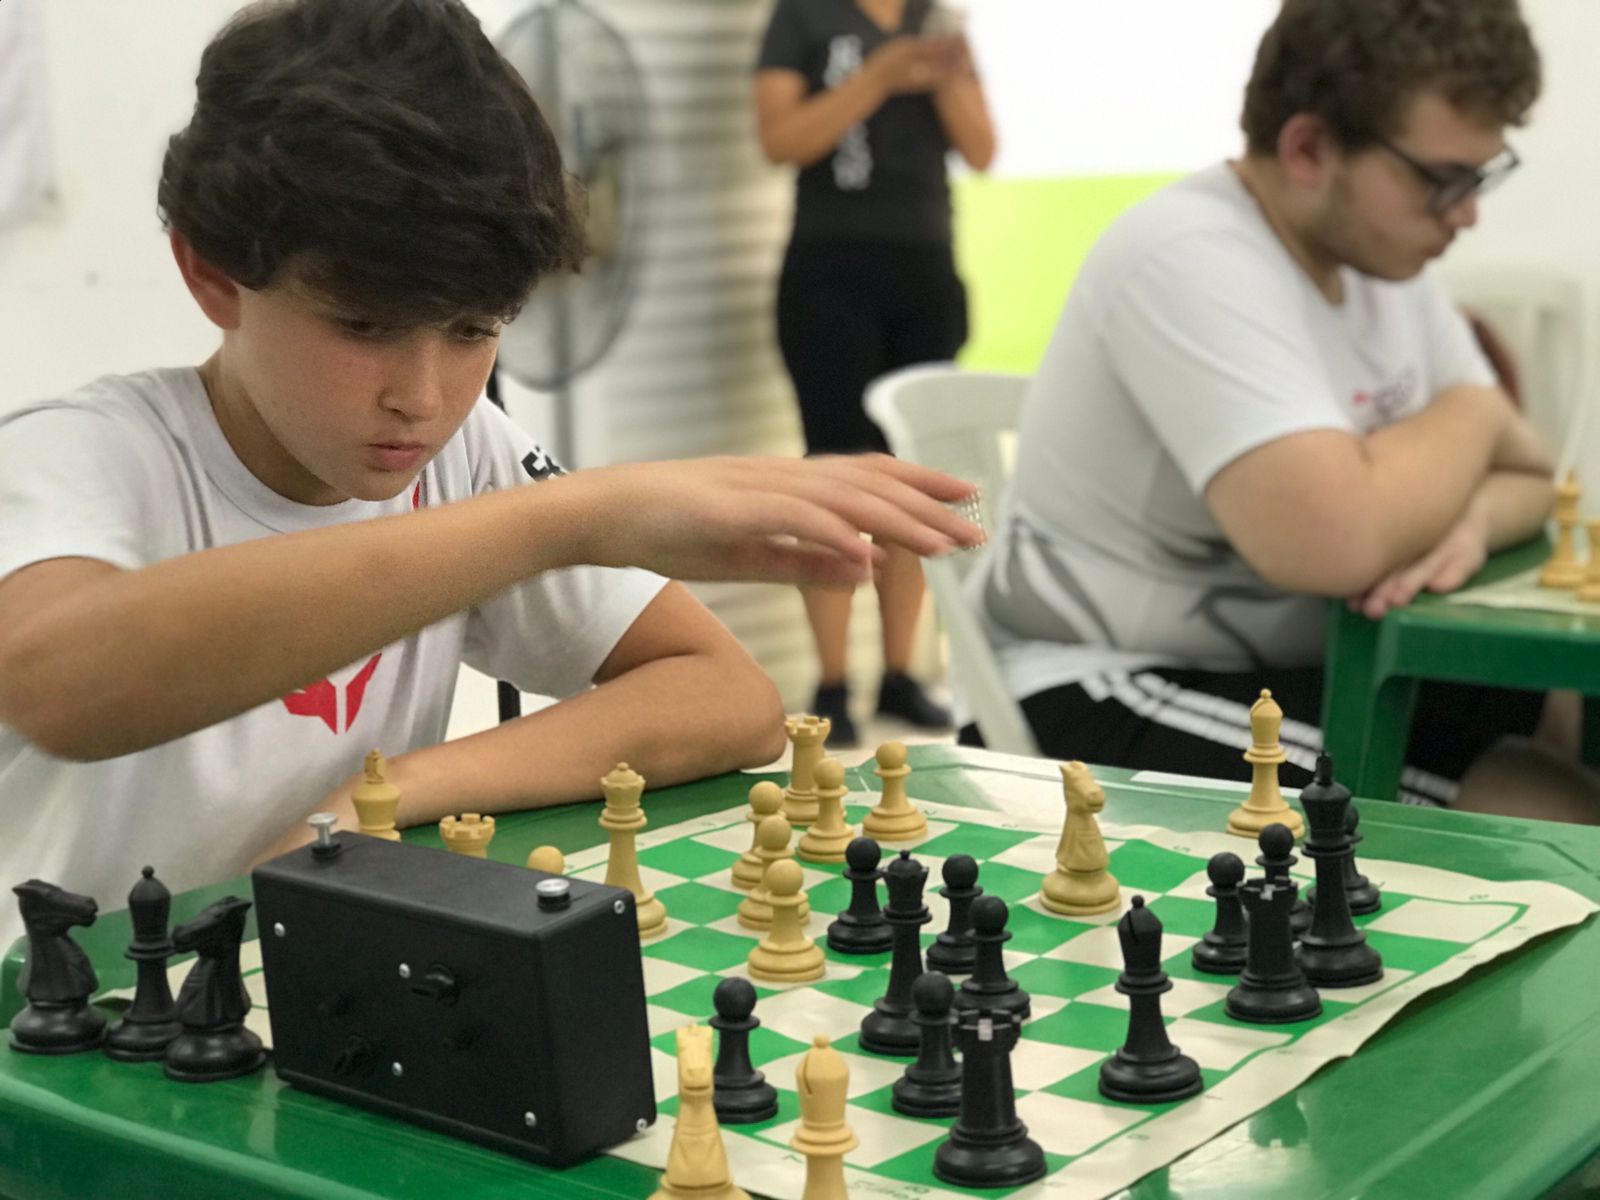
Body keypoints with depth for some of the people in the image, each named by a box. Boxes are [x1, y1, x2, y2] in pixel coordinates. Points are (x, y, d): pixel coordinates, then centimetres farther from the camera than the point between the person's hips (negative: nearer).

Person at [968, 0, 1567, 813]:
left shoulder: (1381, 253, 5)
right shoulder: (1188, 258, -23)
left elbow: (1526, 479, 9)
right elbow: (1333, 542, -35)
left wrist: (1467, 519, -16)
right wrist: (1474, 413, -14)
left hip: (1298, 665, 9)